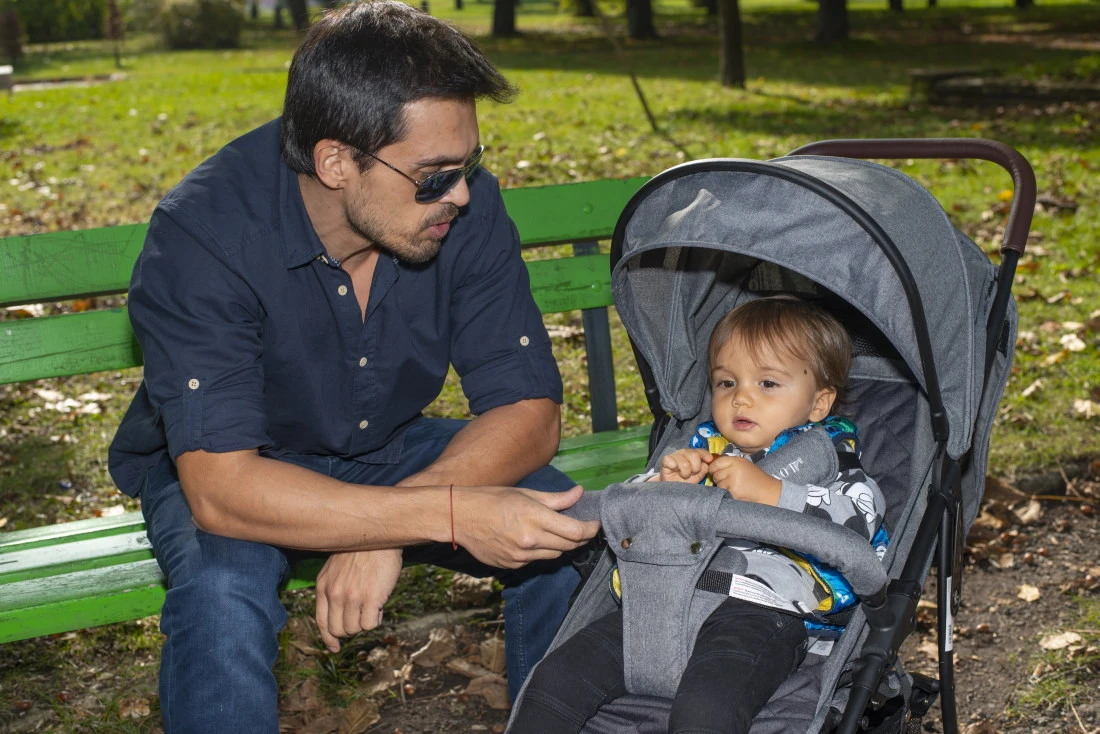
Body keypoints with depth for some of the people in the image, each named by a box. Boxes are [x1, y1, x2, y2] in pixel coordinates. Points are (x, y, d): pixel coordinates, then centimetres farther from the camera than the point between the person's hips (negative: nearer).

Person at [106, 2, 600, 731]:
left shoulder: (465, 206, -20)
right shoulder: (203, 235, -31)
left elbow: (530, 410, -17)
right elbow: (220, 486, -37)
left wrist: (391, 518, -33)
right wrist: (449, 514, -46)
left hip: (384, 451, 4)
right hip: (229, 465, -3)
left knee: (567, 522, -19)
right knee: (223, 591, -36)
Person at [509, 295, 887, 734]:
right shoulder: (701, 447, 29)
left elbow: (860, 517, -5)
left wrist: (767, 491, -12)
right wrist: (664, 483, 4)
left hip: (760, 608, -5)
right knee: (557, 679, -9)